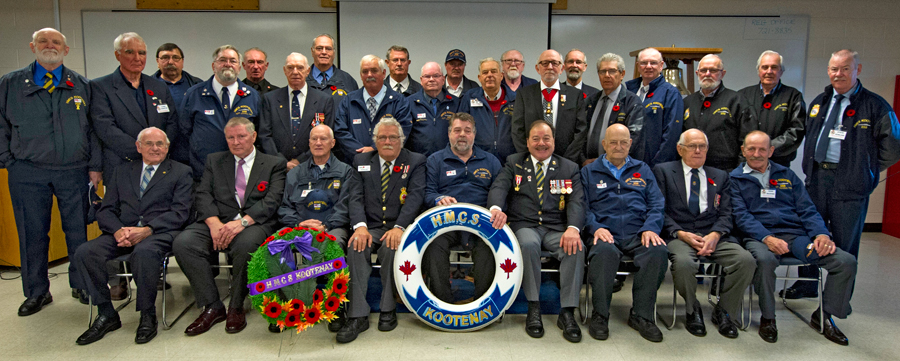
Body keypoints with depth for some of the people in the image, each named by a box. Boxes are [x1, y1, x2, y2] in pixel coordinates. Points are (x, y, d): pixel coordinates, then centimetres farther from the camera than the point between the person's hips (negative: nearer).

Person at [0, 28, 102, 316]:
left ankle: (81, 285, 20)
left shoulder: (81, 86, 9)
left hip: (74, 172, 0)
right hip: (27, 173, 0)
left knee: (78, 230, 5)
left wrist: (94, 166, 2)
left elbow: (93, 128, 7)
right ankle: (37, 292, 20)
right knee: (32, 233, 6)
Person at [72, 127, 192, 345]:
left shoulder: (180, 172, 11)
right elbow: (106, 211, 13)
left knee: (144, 252, -37)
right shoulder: (122, 172, 22)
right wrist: (118, 230, -10)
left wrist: (147, 230, -17)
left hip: (159, 232, -4)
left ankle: (148, 316, -17)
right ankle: (106, 315, -8)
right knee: (85, 252, -22)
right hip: (122, 232, 4)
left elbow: (180, 212, -2)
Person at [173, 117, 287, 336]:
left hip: (255, 223, -3)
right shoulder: (214, 161, 21)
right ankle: (212, 307, -13)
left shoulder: (274, 164, 11)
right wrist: (214, 223, -13)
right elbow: (202, 195, 7)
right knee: (183, 243, -25)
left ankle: (236, 308, -15)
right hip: (217, 221, 3)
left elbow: (272, 201, -3)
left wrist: (243, 221, -20)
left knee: (246, 243, -37)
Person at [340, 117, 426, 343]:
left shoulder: (416, 162, 7)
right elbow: (356, 197, 3)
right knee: (356, 247, -28)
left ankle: (388, 310, -16)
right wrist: (360, 226, -17)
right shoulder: (361, 162, 14)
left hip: (400, 227, -2)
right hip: (370, 227, 2)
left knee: (391, 247, -34)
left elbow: (415, 196, -7)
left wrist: (399, 227, -23)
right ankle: (358, 316, -24)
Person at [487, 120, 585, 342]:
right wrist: (496, 207, -27)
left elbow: (576, 202, 1)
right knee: (528, 244, -35)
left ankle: (567, 312, -19)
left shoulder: (569, 168, 14)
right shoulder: (514, 163, 14)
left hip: (556, 228, 1)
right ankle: (533, 308, -20)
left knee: (575, 247, -30)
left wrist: (573, 228, -20)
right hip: (523, 224, -1)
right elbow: (498, 187, -2)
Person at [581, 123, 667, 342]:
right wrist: (595, 227, -12)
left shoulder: (642, 171, 24)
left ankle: (642, 315, -14)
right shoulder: (589, 172, 18)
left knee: (658, 251, -32)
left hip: (637, 234, 2)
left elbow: (656, 204, 14)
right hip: (604, 232, -2)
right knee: (604, 251, -37)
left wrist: (650, 228, -6)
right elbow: (583, 206, 7)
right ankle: (600, 315, -18)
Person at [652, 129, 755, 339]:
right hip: (678, 234, -3)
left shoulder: (720, 177, 22)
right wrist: (681, 234, -13)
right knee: (683, 262, -36)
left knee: (746, 261, -25)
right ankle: (692, 311, -4)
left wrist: (715, 235, -11)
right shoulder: (663, 171, 11)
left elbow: (725, 213, 11)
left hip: (714, 235, 3)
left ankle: (723, 311, 1)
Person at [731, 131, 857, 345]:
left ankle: (823, 316, 6)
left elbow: (807, 209, 15)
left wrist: (821, 234, -5)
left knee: (847, 261, -15)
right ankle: (767, 318, -14)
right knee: (764, 260, -39)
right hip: (759, 236, -4)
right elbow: (741, 215, -4)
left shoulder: (786, 175, 22)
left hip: (795, 235, 5)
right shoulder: (735, 179, 9)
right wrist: (767, 238, -20)